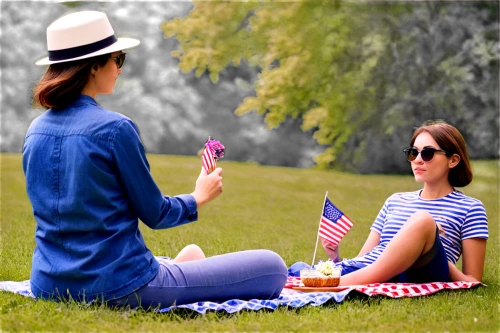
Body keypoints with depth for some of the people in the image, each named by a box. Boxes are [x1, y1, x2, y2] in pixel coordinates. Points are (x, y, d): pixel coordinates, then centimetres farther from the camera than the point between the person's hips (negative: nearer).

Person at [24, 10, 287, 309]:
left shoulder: (36, 130, 6)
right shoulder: (114, 128, -16)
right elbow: (155, 213, -7)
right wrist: (200, 197, 11)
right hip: (115, 287, -7)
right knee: (272, 268, -2)